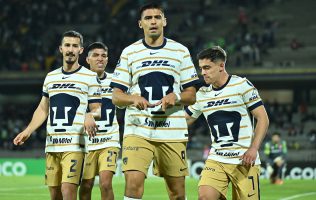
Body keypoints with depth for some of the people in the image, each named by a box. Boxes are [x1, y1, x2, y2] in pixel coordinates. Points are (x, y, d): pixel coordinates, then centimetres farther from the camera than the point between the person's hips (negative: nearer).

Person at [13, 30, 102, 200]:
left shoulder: (90, 77, 2)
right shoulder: (50, 77, 17)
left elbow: (97, 108, 3)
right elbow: (43, 109, 20)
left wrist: (90, 116, -20)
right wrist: (27, 131, 7)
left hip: (75, 143, -5)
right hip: (52, 144, 5)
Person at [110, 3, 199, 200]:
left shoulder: (180, 51, 9)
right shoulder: (129, 53, 8)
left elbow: (191, 95, 9)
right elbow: (116, 96, 6)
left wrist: (176, 97, -13)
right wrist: (133, 99, -15)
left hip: (173, 131, 1)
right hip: (137, 130, -1)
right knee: (133, 184, -18)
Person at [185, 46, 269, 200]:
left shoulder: (242, 85, -4)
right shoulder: (202, 93, 10)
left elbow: (263, 118, -5)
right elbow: (185, 119, 20)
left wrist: (253, 149, -15)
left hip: (244, 160, -4)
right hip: (216, 159, 4)